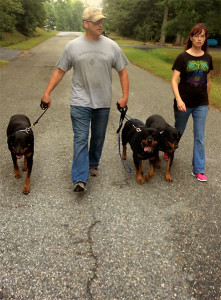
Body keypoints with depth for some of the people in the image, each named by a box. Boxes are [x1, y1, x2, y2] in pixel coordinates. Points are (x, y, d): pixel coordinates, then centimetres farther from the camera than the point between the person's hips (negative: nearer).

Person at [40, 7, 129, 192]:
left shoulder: (111, 46, 1)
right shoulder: (73, 46, -1)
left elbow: (123, 72, 5)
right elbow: (60, 71, 4)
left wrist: (125, 96, -3)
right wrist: (47, 93, -1)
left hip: (103, 103, 2)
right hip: (80, 102, -2)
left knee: (98, 138, 14)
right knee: (81, 139, -6)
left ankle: (93, 164, 36)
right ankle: (80, 180, -6)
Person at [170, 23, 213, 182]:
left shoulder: (207, 58, 4)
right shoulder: (183, 57, -7)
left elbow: (207, 81, 13)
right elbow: (174, 80, -14)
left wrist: (207, 100, 16)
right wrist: (178, 99, -27)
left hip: (201, 104, 3)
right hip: (184, 103, -2)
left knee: (200, 138, 3)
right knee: (178, 131, 15)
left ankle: (198, 169, 13)